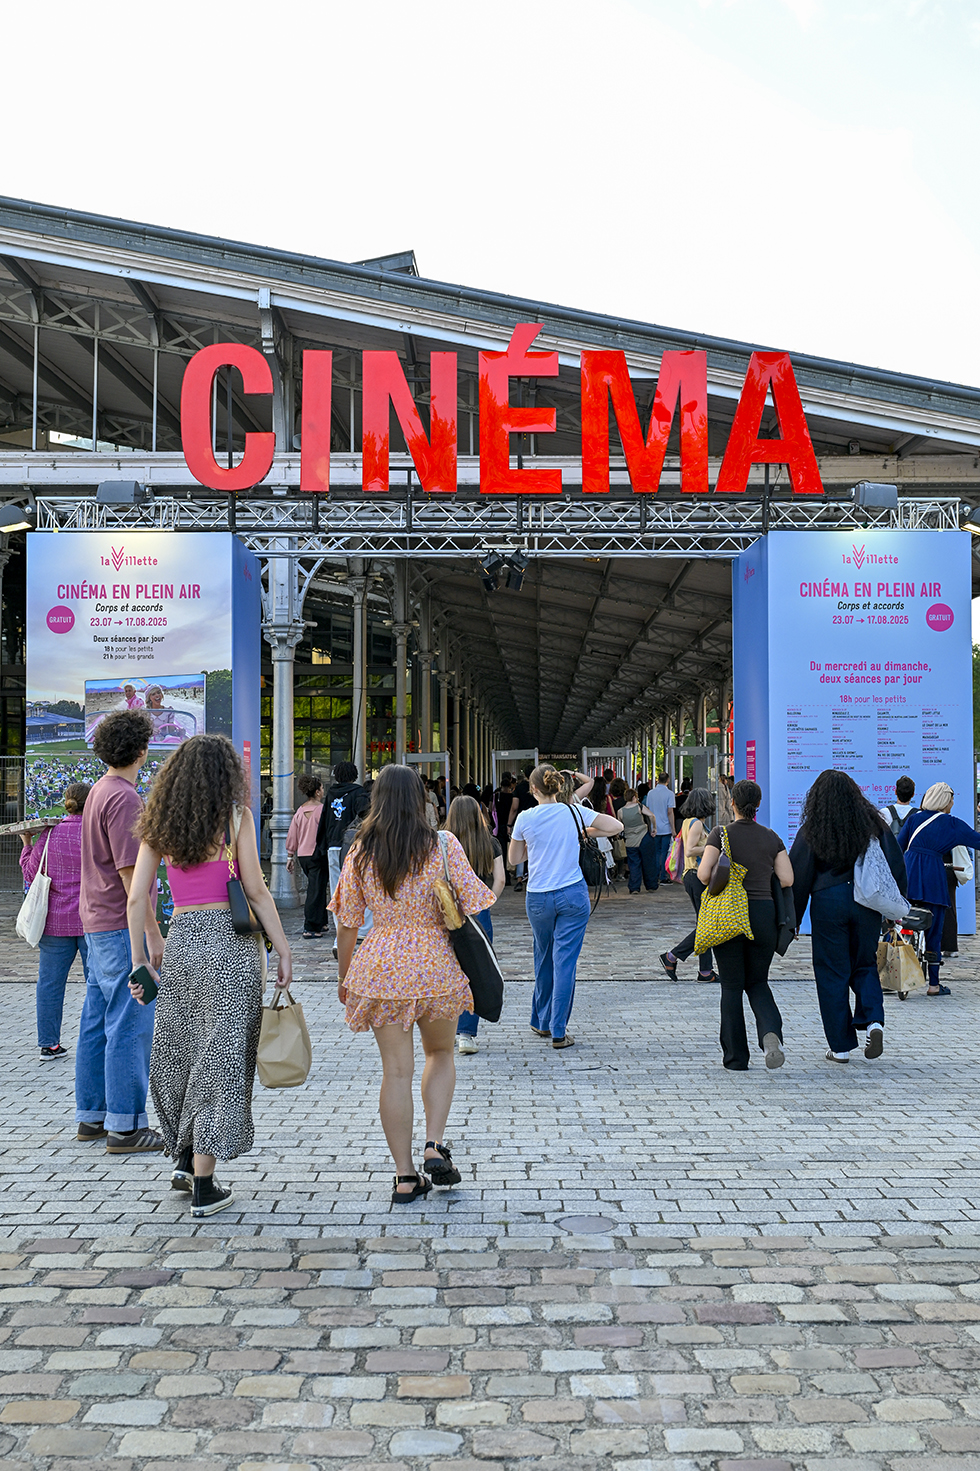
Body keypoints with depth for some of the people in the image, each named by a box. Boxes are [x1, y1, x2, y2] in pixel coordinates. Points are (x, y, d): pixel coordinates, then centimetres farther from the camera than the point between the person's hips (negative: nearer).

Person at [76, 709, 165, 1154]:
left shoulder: (97, 792, 13)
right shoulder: (124, 799, -17)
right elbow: (130, 873, -21)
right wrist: (152, 933, -17)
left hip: (97, 925, 10)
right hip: (123, 927, -10)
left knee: (97, 1024, 14)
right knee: (130, 1026, -4)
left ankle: (91, 1116, 22)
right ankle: (124, 1126, 0)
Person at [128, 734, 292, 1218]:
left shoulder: (159, 822, 7)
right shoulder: (236, 816, -4)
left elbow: (136, 896, 4)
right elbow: (255, 890, -8)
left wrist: (139, 960, 11)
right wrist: (283, 951, -2)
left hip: (181, 939, 4)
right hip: (232, 938, -4)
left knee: (178, 1050, 21)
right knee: (221, 1055, 2)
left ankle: (184, 1158, 24)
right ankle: (203, 1188, 5)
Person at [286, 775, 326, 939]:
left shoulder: (300, 810, 8)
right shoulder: (321, 809, -12)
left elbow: (292, 835, 12)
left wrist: (290, 856, 19)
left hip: (303, 855, 7)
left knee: (316, 888, 19)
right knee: (316, 891, -3)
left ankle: (321, 923, 27)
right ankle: (310, 929, -4)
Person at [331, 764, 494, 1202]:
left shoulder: (361, 852, 0)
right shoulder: (443, 845, -5)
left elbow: (347, 923, 4)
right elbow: (470, 903, -5)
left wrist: (344, 976, 16)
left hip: (381, 967, 1)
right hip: (437, 965, -1)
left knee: (395, 1070, 6)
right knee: (440, 1054, 22)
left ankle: (405, 1177, 11)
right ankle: (434, 1146, 7)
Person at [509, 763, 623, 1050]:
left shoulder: (525, 818, -5)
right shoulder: (574, 813, -3)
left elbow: (514, 858, 8)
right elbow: (617, 826, 4)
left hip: (538, 898, 1)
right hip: (573, 896, -1)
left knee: (543, 961, 17)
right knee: (565, 962, 0)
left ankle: (542, 1022, 30)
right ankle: (558, 1032, 0)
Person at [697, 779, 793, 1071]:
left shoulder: (721, 834, -5)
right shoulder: (771, 837, 4)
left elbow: (703, 874, -14)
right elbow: (787, 880, -1)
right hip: (763, 914, 2)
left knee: (731, 987, 8)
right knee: (757, 983, 17)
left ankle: (736, 1057, 11)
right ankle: (771, 1031, -12)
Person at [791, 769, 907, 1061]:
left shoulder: (811, 831, -5)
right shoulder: (875, 823, 1)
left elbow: (798, 877, -3)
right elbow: (896, 865, 4)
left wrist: (792, 919, 4)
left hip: (828, 903, -2)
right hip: (867, 901, 2)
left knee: (832, 973, 6)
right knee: (865, 966, 19)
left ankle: (840, 1047, 9)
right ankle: (874, 1021, -6)